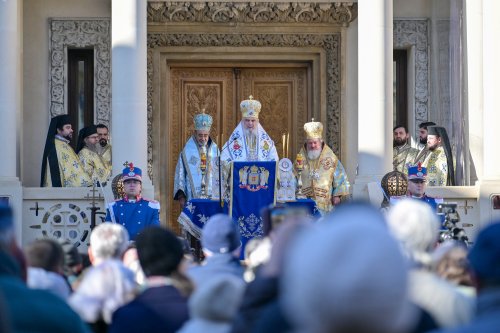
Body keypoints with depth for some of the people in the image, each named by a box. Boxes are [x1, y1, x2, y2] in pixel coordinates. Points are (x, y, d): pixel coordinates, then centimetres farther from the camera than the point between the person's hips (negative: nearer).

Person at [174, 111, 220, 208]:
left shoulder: (215, 149, 8)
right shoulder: (187, 151, 1)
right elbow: (180, 174, 2)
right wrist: (181, 196, -4)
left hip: (213, 198, 2)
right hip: (193, 198, -2)